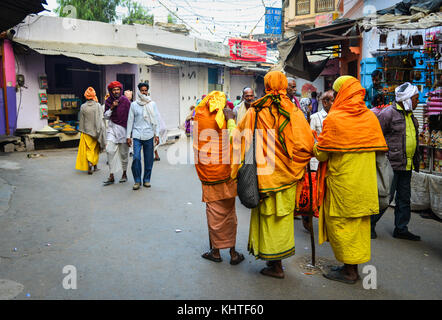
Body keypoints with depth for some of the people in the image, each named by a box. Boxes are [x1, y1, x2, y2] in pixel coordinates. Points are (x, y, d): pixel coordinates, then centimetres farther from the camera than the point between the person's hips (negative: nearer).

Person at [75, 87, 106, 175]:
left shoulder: (83, 107, -5)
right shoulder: (98, 105, -8)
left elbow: (81, 120, 1)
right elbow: (100, 119, -8)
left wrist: (81, 129, 12)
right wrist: (99, 130, -1)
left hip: (86, 130, 0)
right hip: (96, 130, 0)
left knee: (88, 149, 6)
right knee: (96, 149, 14)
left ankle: (89, 163, -16)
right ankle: (95, 166, 21)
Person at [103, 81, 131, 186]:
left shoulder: (126, 101, -6)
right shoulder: (108, 101, 5)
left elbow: (130, 116, -4)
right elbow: (106, 116, 5)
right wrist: (111, 107, -12)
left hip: (123, 128, -2)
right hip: (112, 128, 3)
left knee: (124, 152, 6)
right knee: (110, 150, -9)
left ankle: (124, 174, 24)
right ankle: (111, 176, -3)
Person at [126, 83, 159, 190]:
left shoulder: (152, 104, 8)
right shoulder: (134, 105, 7)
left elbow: (155, 120, 8)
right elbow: (130, 121, 8)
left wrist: (157, 134, 2)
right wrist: (128, 136, 4)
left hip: (149, 135, 1)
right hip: (137, 135, -1)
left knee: (149, 159, 4)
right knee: (136, 158, -11)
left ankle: (146, 179, 18)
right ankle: (137, 180, 1)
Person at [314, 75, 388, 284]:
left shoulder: (334, 118, -15)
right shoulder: (371, 117, 3)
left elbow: (321, 154, -13)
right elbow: (379, 148, 9)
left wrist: (315, 144, 7)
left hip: (342, 183, -6)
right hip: (364, 183, 7)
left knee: (340, 223, 5)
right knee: (359, 223, 15)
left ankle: (349, 271, 13)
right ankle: (354, 266, 26)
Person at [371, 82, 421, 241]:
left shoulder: (410, 116, 17)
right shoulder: (388, 113, -11)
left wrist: (415, 161, 22)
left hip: (406, 166, 9)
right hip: (391, 164, -9)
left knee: (404, 198, 13)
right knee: (386, 196, -5)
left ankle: (401, 229, 24)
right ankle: (370, 224, 12)